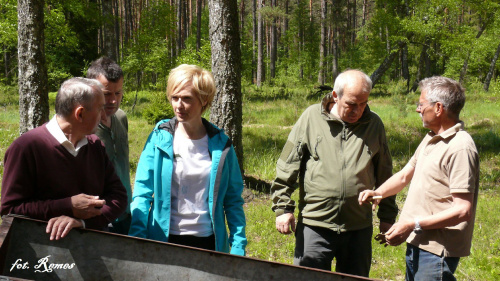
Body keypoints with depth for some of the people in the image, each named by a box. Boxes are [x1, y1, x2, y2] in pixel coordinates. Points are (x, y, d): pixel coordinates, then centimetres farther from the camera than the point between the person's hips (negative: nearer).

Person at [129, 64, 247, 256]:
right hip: (164, 239, -1)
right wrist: (137, 240, -11)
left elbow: (233, 200, 5)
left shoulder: (220, 144, 0)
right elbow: (141, 193, -2)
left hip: (208, 240, 1)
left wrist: (238, 246, -1)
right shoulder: (159, 138, -3)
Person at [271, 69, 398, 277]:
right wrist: (283, 207, -4)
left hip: (359, 228, 2)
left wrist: (387, 216, 15)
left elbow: (384, 175, 15)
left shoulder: (374, 124, 6)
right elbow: (287, 167, 1)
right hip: (315, 225, -2)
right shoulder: (312, 117, -2)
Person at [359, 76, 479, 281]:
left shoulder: (460, 148, -19)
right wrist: (378, 193, 4)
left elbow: (463, 210, -23)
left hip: (437, 251, -9)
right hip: (417, 243, 9)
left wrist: (414, 225, -23)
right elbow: (405, 174, 22)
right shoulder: (431, 139, 13)